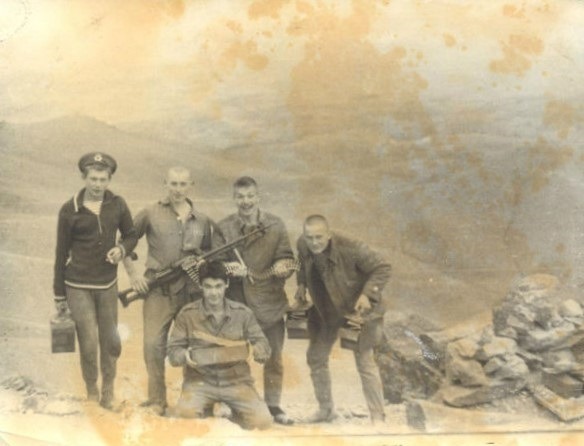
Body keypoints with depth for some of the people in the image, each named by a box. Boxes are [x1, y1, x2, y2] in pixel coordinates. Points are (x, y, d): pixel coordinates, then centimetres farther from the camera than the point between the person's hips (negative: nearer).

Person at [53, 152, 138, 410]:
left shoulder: (117, 205, -1)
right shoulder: (69, 210, -7)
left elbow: (131, 235, 12)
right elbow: (61, 254, -1)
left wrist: (122, 249, -12)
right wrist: (59, 295, 3)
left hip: (108, 284, 3)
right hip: (78, 286, -3)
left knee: (111, 343, 9)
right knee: (89, 345, -5)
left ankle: (108, 393, 29)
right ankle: (91, 394, 17)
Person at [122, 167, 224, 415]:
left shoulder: (202, 221, 12)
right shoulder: (151, 214, 3)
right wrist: (133, 274, -1)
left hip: (192, 291, 3)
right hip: (159, 291, -3)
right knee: (154, 344, -10)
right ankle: (156, 400, 4)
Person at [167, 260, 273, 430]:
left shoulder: (242, 312, 0)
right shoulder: (187, 314, -2)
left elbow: (264, 347, 2)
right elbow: (173, 350, 1)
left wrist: (251, 350, -21)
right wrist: (185, 356, -22)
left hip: (236, 380, 1)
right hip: (200, 380, 0)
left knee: (262, 421, -20)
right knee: (183, 416, -30)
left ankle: (236, 413, 15)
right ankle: (205, 408, 8)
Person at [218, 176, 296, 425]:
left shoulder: (275, 226, 1)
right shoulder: (224, 228, 1)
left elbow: (287, 261, 0)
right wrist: (229, 269, -21)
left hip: (269, 304, 0)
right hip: (236, 304, 0)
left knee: (273, 359, 8)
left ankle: (273, 406, 22)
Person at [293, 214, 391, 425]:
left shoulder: (351, 248, -33)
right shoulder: (302, 245, -15)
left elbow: (383, 268, -22)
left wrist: (367, 294, -30)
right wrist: (301, 286, -4)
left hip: (357, 309, -6)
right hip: (325, 310, 6)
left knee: (364, 361, -6)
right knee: (315, 357, 12)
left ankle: (378, 416, 6)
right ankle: (326, 409, 31)